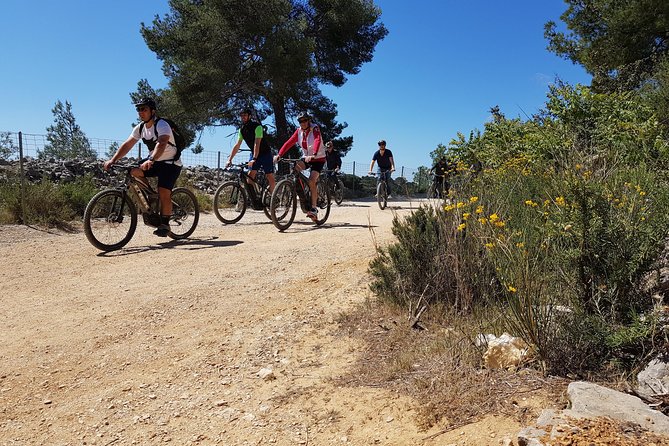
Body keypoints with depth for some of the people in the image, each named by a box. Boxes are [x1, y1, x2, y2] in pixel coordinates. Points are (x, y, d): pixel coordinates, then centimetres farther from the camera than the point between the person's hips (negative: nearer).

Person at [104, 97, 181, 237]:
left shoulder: (162, 125, -21)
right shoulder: (140, 128, 1)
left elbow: (161, 144, -39)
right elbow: (127, 145, -4)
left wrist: (151, 160, -55)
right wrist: (112, 160, -18)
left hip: (171, 163, -7)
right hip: (154, 161, 7)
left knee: (164, 193, -19)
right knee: (134, 171, -16)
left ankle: (164, 225, -5)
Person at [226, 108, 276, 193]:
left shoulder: (257, 126, -21)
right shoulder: (242, 129, -2)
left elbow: (257, 143, -31)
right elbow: (237, 145, -4)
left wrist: (254, 159, -41)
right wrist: (230, 159, -13)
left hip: (265, 153, -5)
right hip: (254, 153, 5)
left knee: (270, 177, -8)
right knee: (250, 176, -8)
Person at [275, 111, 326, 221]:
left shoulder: (315, 129, -18)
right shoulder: (299, 131, -3)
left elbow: (317, 141, -36)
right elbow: (289, 142, -11)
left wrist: (313, 155, -54)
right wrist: (279, 154, -24)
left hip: (318, 159, -5)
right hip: (306, 158, 5)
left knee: (311, 181, -21)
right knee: (294, 168, -25)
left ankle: (314, 209, -15)